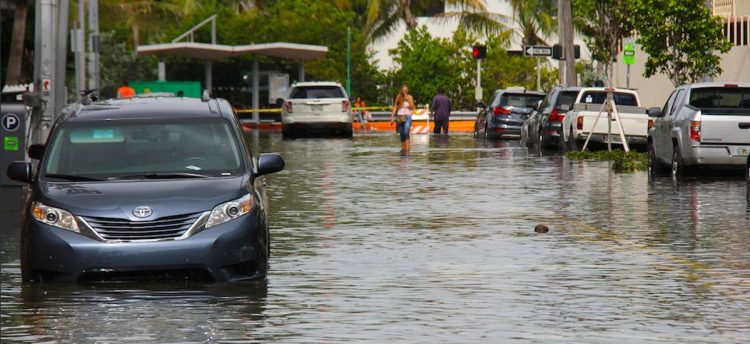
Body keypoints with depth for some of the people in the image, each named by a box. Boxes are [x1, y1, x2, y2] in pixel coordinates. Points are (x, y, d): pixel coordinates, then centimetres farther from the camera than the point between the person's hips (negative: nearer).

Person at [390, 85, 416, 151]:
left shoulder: (410, 97, 3)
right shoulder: (398, 98, 8)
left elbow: (412, 108, -4)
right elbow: (395, 108, 9)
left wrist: (408, 100, -13)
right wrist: (392, 117, 4)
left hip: (407, 117, -3)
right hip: (399, 117, 3)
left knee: (406, 133, -20)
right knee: (402, 135, 4)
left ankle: (408, 148, -26)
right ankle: (403, 148, 10)